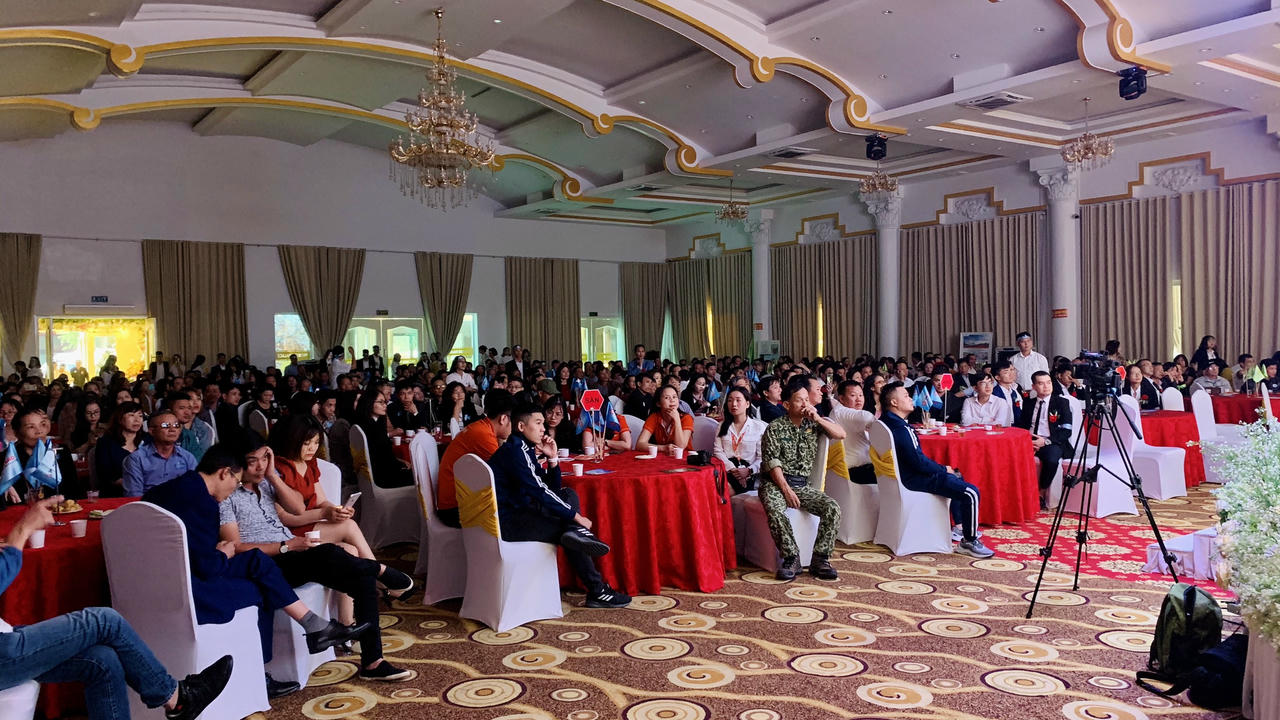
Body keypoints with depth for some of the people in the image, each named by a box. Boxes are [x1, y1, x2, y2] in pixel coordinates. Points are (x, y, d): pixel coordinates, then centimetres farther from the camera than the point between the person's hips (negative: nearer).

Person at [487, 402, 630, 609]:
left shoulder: (524, 450, 16)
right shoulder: (515, 449, -14)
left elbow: (553, 487, 19)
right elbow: (538, 491, -22)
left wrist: (552, 458, 2)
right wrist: (575, 516, -17)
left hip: (517, 512, 10)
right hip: (507, 521, -10)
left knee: (568, 494, 10)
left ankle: (577, 533, -16)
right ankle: (597, 591, -6)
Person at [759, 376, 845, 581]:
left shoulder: (812, 424, 11)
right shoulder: (774, 428, -2)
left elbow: (841, 435, 2)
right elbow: (772, 463, -9)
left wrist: (818, 419, -9)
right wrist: (786, 490, -18)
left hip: (803, 484, 4)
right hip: (775, 482, -4)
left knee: (833, 508, -20)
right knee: (775, 510, -36)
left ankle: (820, 560, -15)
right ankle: (791, 558, -24)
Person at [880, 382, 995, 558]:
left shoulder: (885, 421, 6)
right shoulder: (900, 429, -27)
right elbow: (919, 462, -25)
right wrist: (944, 469, -9)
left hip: (905, 471, 12)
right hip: (913, 479, -12)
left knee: (956, 476, 31)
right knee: (971, 493, -16)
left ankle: (959, 527, 35)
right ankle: (969, 542, -4)